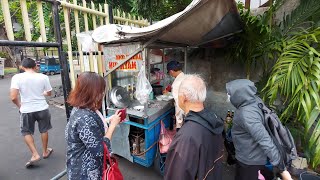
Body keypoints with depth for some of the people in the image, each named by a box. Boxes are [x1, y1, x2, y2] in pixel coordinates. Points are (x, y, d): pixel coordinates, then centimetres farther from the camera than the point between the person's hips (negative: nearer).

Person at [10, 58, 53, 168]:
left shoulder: (17, 77, -11)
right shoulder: (43, 77, -7)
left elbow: (13, 97, -17)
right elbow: (49, 93, 4)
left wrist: (19, 106, 3)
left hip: (26, 110, -1)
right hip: (42, 108, 1)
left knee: (26, 132, 20)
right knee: (44, 130, 20)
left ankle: (35, 155, 15)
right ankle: (45, 152, 35)